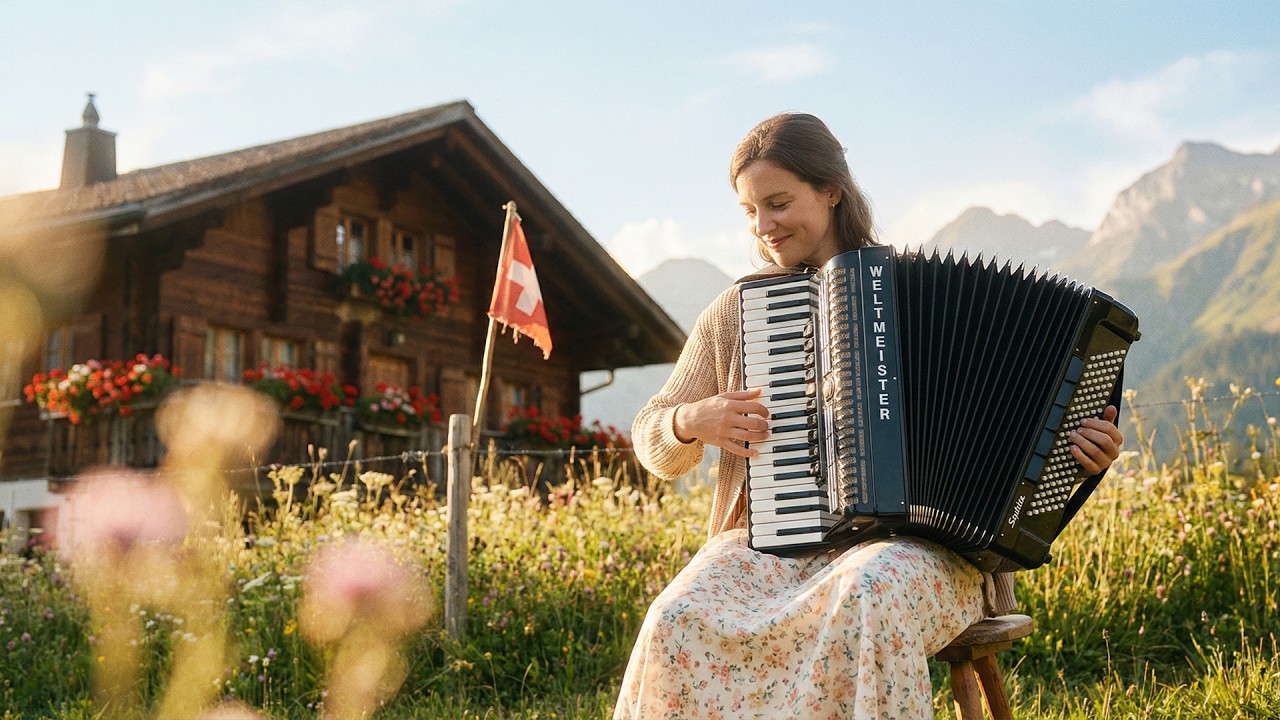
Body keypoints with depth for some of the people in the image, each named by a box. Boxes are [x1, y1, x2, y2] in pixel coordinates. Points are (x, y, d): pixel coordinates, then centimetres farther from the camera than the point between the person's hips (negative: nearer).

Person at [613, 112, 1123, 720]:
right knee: (677, 624, -30)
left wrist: (1084, 449, -8)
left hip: (909, 541, -2)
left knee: (870, 598, -38)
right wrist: (693, 421, -4)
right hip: (769, 544, 2)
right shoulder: (734, 314, 13)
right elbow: (652, 444, 19)